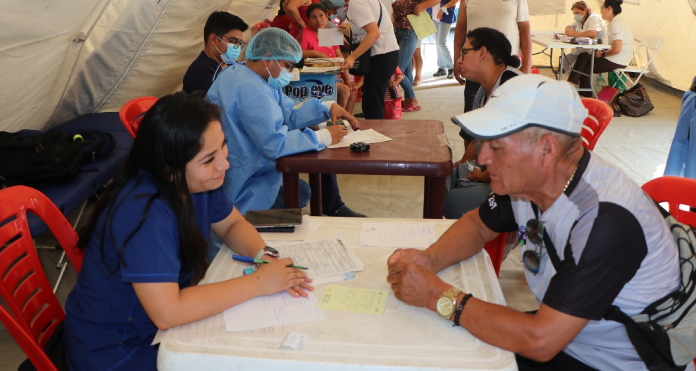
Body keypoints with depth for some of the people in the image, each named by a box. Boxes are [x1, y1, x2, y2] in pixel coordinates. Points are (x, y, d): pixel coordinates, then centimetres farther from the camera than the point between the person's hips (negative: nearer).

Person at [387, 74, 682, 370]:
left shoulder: (607, 221, -32)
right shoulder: (527, 180, -8)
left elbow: (540, 341, -33)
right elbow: (478, 225, 12)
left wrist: (439, 296, -25)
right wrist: (429, 260, -9)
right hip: (557, 334, 7)